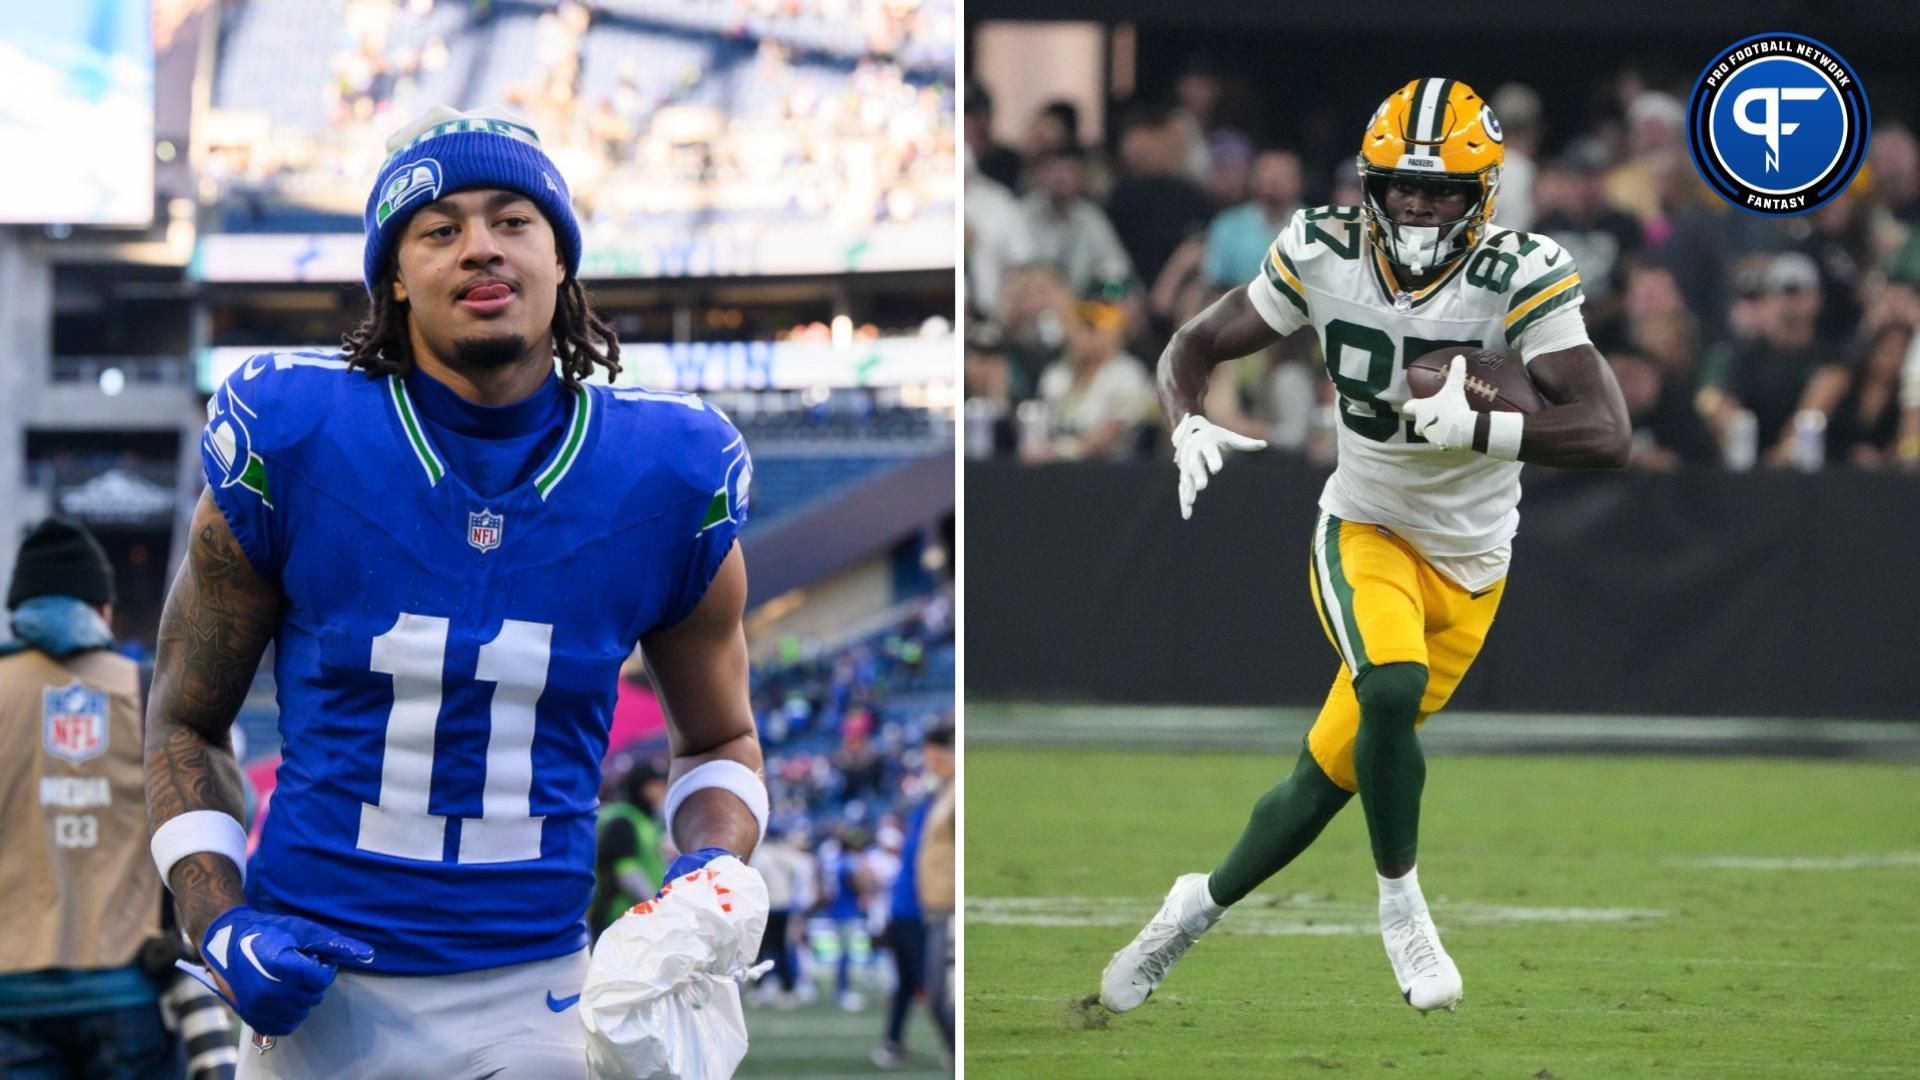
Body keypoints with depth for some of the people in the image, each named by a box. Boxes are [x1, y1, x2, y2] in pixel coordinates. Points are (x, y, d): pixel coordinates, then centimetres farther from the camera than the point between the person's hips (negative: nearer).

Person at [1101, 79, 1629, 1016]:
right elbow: (1191, 350, 1)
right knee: (1393, 687, -31)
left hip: (1467, 567, 0)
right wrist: (1190, 429, -21)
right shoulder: (1324, 259, -11)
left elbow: (1606, 435, -28)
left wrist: (1476, 428, -41)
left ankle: (1203, 903, 32)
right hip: (1364, 529, 0)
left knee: (1331, 774, 4)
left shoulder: (1520, 281, -19)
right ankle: (1400, 906, -8)